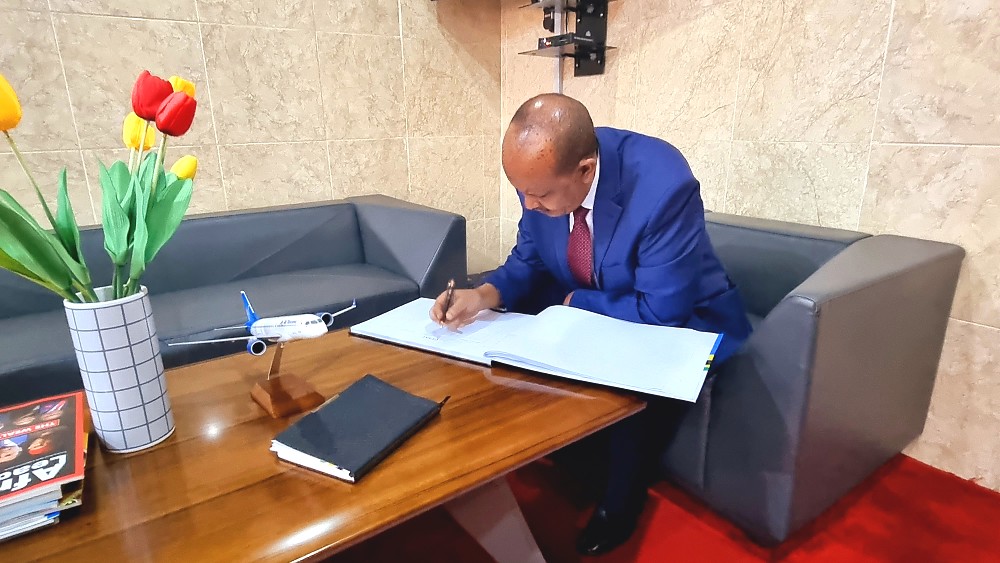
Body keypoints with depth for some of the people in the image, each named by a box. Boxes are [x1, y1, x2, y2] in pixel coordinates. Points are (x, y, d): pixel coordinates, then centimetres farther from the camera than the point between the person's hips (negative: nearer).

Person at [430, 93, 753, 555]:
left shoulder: (663, 185, -34)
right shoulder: (542, 173, -16)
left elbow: (659, 313, -29)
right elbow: (529, 261, -3)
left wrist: (572, 303, -22)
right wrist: (485, 294, -23)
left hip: (678, 321, -5)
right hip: (585, 312, 6)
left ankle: (618, 508, 3)